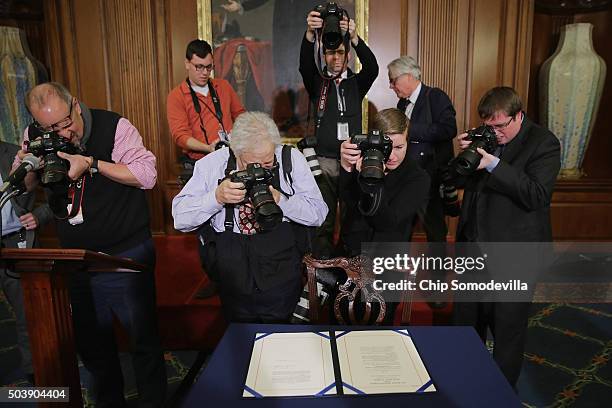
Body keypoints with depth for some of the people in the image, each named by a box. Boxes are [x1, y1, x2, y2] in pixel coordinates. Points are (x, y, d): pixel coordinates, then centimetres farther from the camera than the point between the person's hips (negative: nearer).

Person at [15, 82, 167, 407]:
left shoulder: (114, 127, -14)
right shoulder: (35, 136, 2)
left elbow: (147, 175, -20)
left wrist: (92, 164, -24)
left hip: (126, 254, -5)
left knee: (142, 336, 6)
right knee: (89, 340, 18)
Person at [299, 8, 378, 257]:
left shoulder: (356, 83, 7)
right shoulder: (317, 83, 5)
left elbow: (372, 68, -12)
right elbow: (305, 65, -14)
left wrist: (354, 38, -30)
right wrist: (310, 33, -34)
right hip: (324, 160, -1)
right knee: (324, 216, 4)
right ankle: (323, 260, 17)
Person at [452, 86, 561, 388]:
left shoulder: (543, 142, -10)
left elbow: (537, 195, -21)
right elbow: (463, 182, 12)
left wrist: (493, 164, -27)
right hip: (474, 244, 6)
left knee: (507, 326, 8)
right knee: (466, 318, 19)